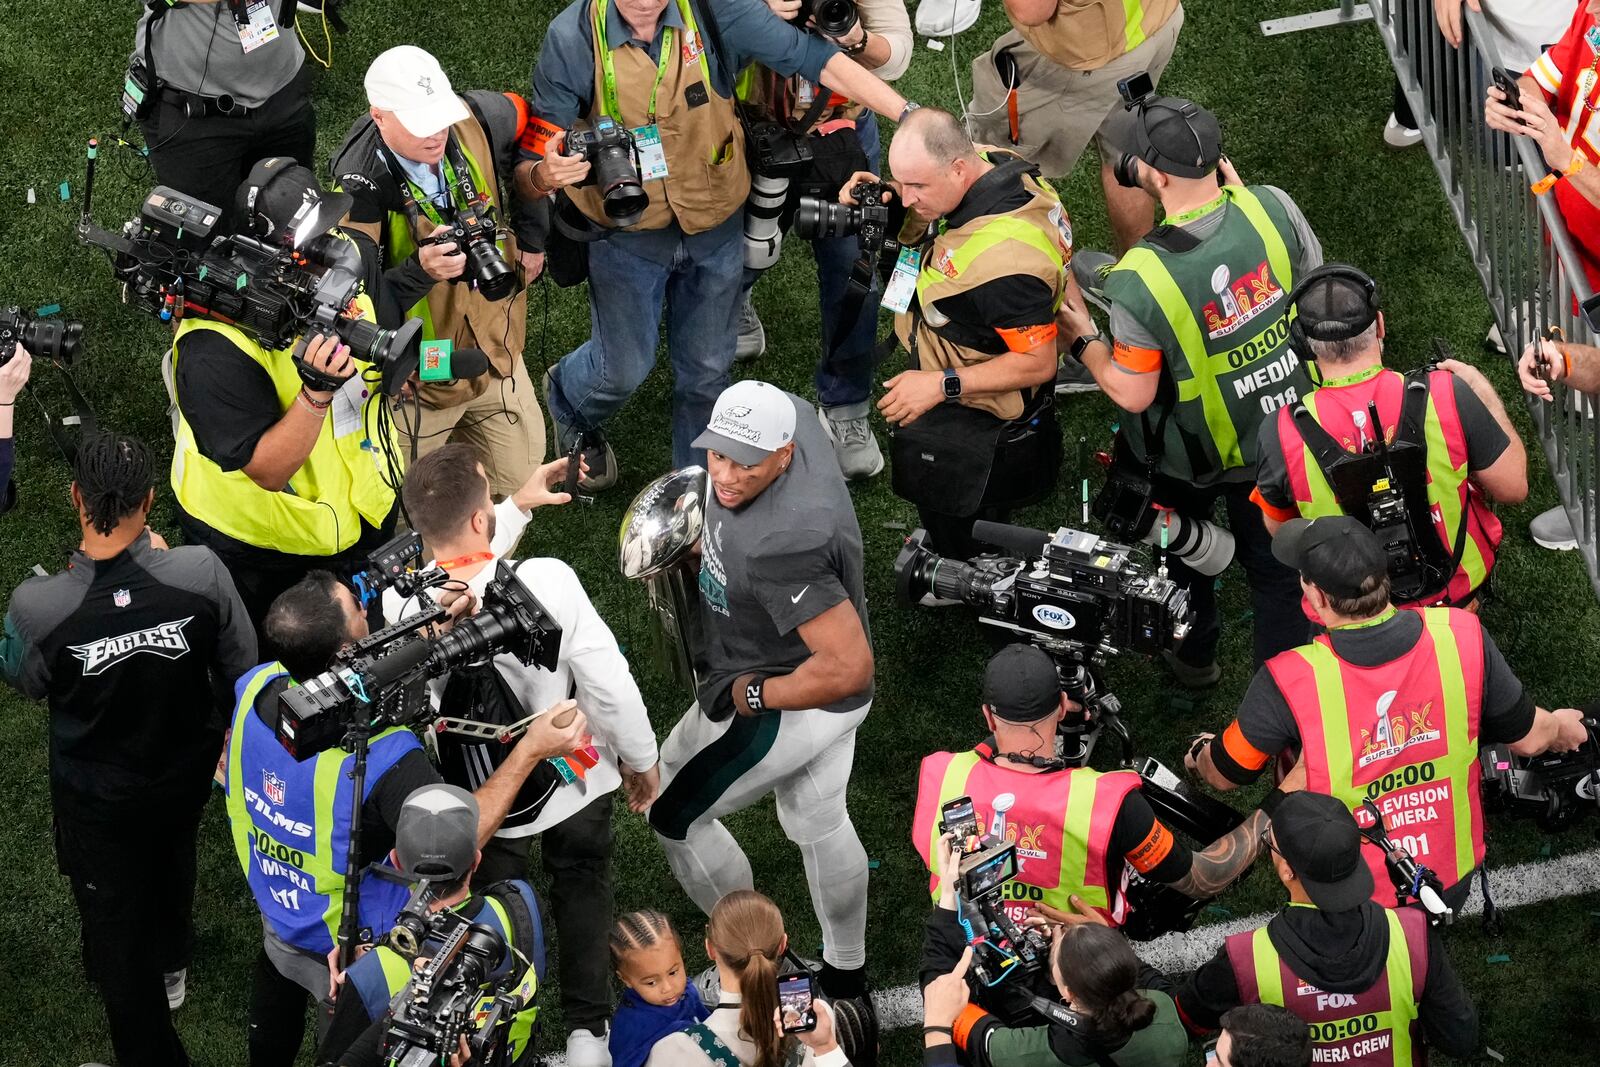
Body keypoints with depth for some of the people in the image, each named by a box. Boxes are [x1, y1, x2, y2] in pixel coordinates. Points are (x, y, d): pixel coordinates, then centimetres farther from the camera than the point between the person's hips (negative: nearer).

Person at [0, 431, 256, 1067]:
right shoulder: (200, 573, -31)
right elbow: (241, 669, -14)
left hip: (96, 795, -3)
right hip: (185, 770, 3)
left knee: (115, 923, 19)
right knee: (170, 860, 35)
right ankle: (171, 966, 63)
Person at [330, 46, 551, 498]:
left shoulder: (475, 121, -19)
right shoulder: (358, 190, -33)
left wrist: (531, 236, 11)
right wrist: (420, 272, -49)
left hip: (496, 349, 5)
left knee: (520, 478, 18)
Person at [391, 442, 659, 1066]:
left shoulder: (400, 598, -27)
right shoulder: (547, 582, -37)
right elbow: (609, 684, -25)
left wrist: (518, 506, 9)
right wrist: (641, 758, -6)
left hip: (475, 796, 2)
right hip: (571, 779, -2)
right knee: (581, 890, 28)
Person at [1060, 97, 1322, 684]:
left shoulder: (1140, 279, -34)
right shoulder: (1272, 207, -24)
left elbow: (1133, 394, -22)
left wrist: (1082, 340, -4)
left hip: (1199, 455, -2)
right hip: (1288, 434, 3)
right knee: (1277, 571, 21)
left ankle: (1193, 653, 54)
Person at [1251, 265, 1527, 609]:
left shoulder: (1279, 434, -26)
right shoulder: (1446, 396, -28)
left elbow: (1279, 529, -6)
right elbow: (1513, 487, -14)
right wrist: (1481, 389, -1)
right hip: (1460, 590, 1)